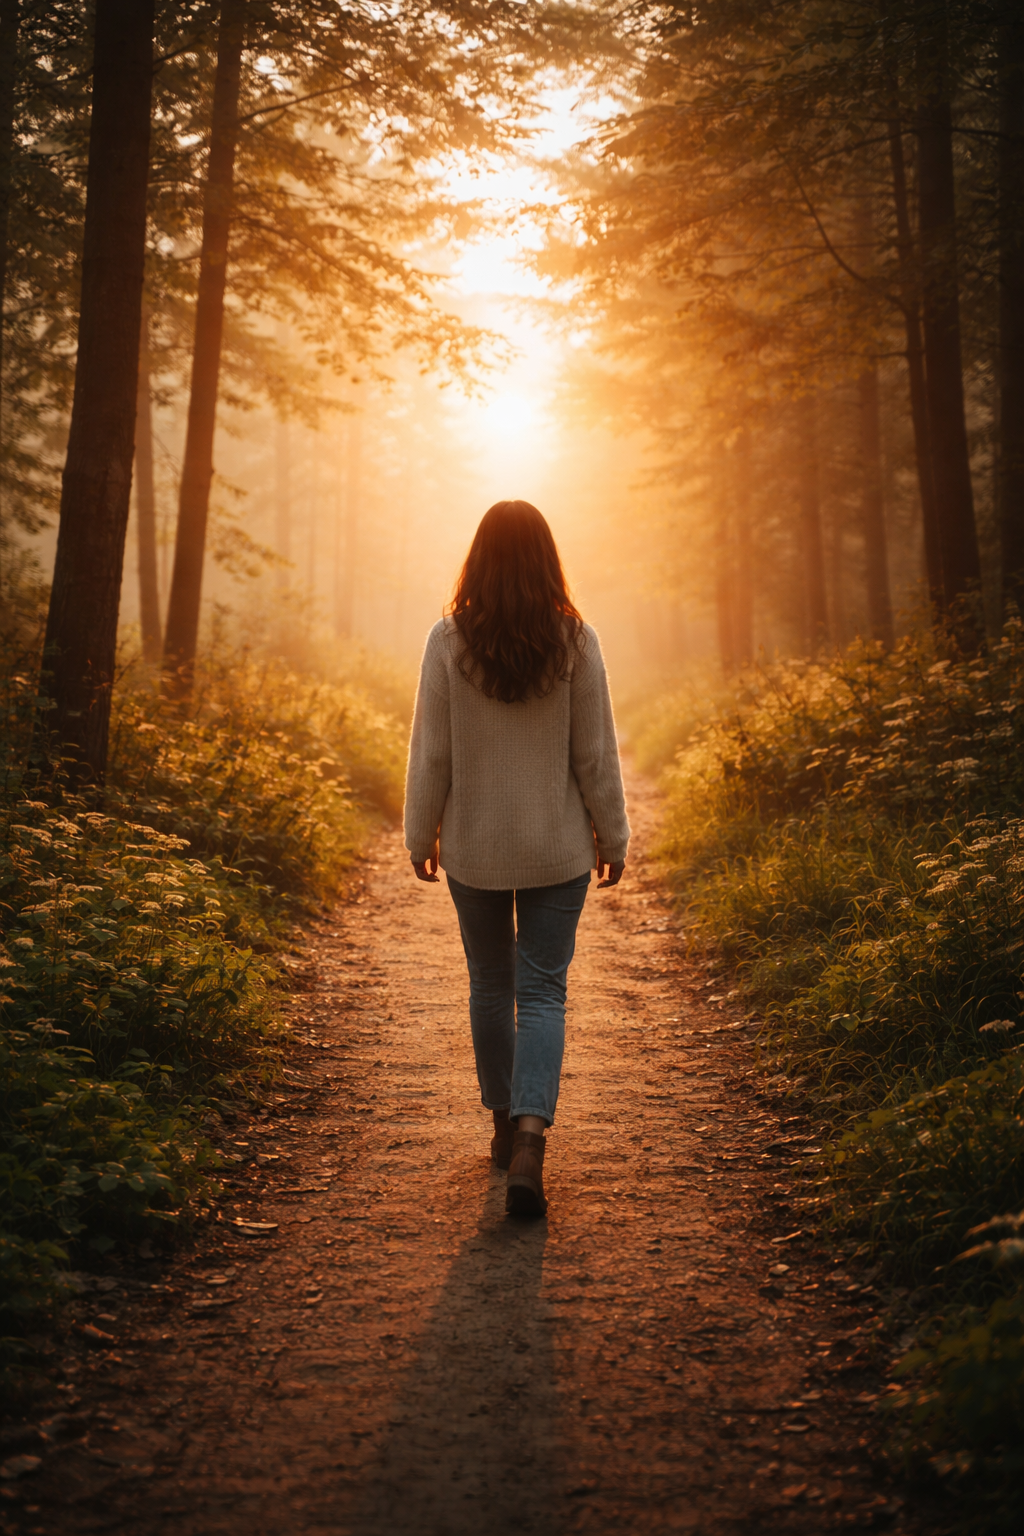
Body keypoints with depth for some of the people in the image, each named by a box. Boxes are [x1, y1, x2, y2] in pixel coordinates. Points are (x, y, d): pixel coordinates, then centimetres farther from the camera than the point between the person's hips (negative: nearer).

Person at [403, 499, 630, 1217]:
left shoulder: (449, 640, -9)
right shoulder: (575, 640, -9)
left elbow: (430, 752, -4)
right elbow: (596, 754, -4)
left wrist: (421, 836, 8)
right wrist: (613, 838, 8)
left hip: (475, 848, 1)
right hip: (556, 850, -1)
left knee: (490, 985, 18)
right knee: (543, 994, 3)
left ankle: (505, 1124, 31)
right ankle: (530, 1139, -14)